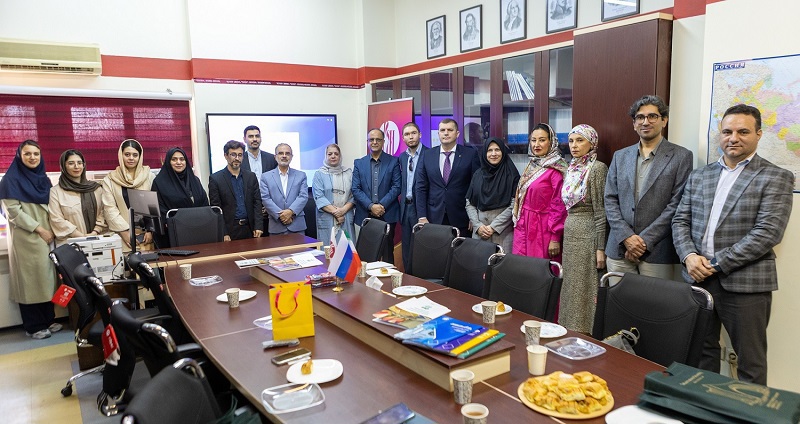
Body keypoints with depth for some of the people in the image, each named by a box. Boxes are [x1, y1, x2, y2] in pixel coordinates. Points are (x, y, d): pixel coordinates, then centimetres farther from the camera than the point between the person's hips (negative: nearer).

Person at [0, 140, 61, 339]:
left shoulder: (43, 179, 12)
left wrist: (52, 230, 3)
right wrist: (39, 229, -15)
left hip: (46, 236, 6)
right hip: (26, 238, -6)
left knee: (46, 277, 9)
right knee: (29, 279, -2)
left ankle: (48, 319, 18)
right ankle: (33, 326, 7)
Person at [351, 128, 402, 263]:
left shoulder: (393, 161, 5)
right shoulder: (359, 163, 9)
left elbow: (397, 187, -2)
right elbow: (356, 189, 2)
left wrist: (382, 205, -12)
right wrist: (371, 206, -11)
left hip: (387, 214, -1)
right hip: (366, 215, 1)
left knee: (387, 251, 2)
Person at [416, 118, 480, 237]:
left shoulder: (470, 155, -3)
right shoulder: (428, 156, 5)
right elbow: (421, 188, 5)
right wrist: (422, 217, -2)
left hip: (461, 220, -2)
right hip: (434, 219, 2)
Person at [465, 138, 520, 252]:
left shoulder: (511, 174, -1)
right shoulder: (478, 174, 9)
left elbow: (514, 205, -7)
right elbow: (469, 203, 8)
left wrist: (494, 226, -11)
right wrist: (478, 225, -5)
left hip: (503, 231, -3)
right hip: (479, 232, 3)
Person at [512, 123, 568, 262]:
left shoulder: (555, 169, -10)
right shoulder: (532, 166, 11)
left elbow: (559, 205, -13)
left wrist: (555, 238, -16)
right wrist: (518, 224, 12)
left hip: (543, 229, -6)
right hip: (524, 227, 6)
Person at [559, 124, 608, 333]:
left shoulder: (597, 168, -10)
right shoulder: (571, 170, 12)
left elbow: (600, 211, -13)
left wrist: (600, 247, -15)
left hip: (588, 235, -8)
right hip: (570, 234, 8)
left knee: (584, 289, -1)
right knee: (571, 287, 12)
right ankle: (570, 332, 23)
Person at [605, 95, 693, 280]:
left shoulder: (681, 157, 1)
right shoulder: (620, 156, 12)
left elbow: (676, 204, -6)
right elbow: (610, 200, 6)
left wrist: (645, 240, -11)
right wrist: (627, 237, -7)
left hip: (656, 251, -3)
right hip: (619, 249, 3)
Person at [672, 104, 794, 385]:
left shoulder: (776, 178, -3)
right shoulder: (698, 177, 12)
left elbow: (768, 233, -13)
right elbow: (680, 221, 10)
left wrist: (717, 263, -16)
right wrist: (689, 256, -8)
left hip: (745, 283, -4)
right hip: (698, 278, 5)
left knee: (750, 361, 6)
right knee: (702, 351, 16)